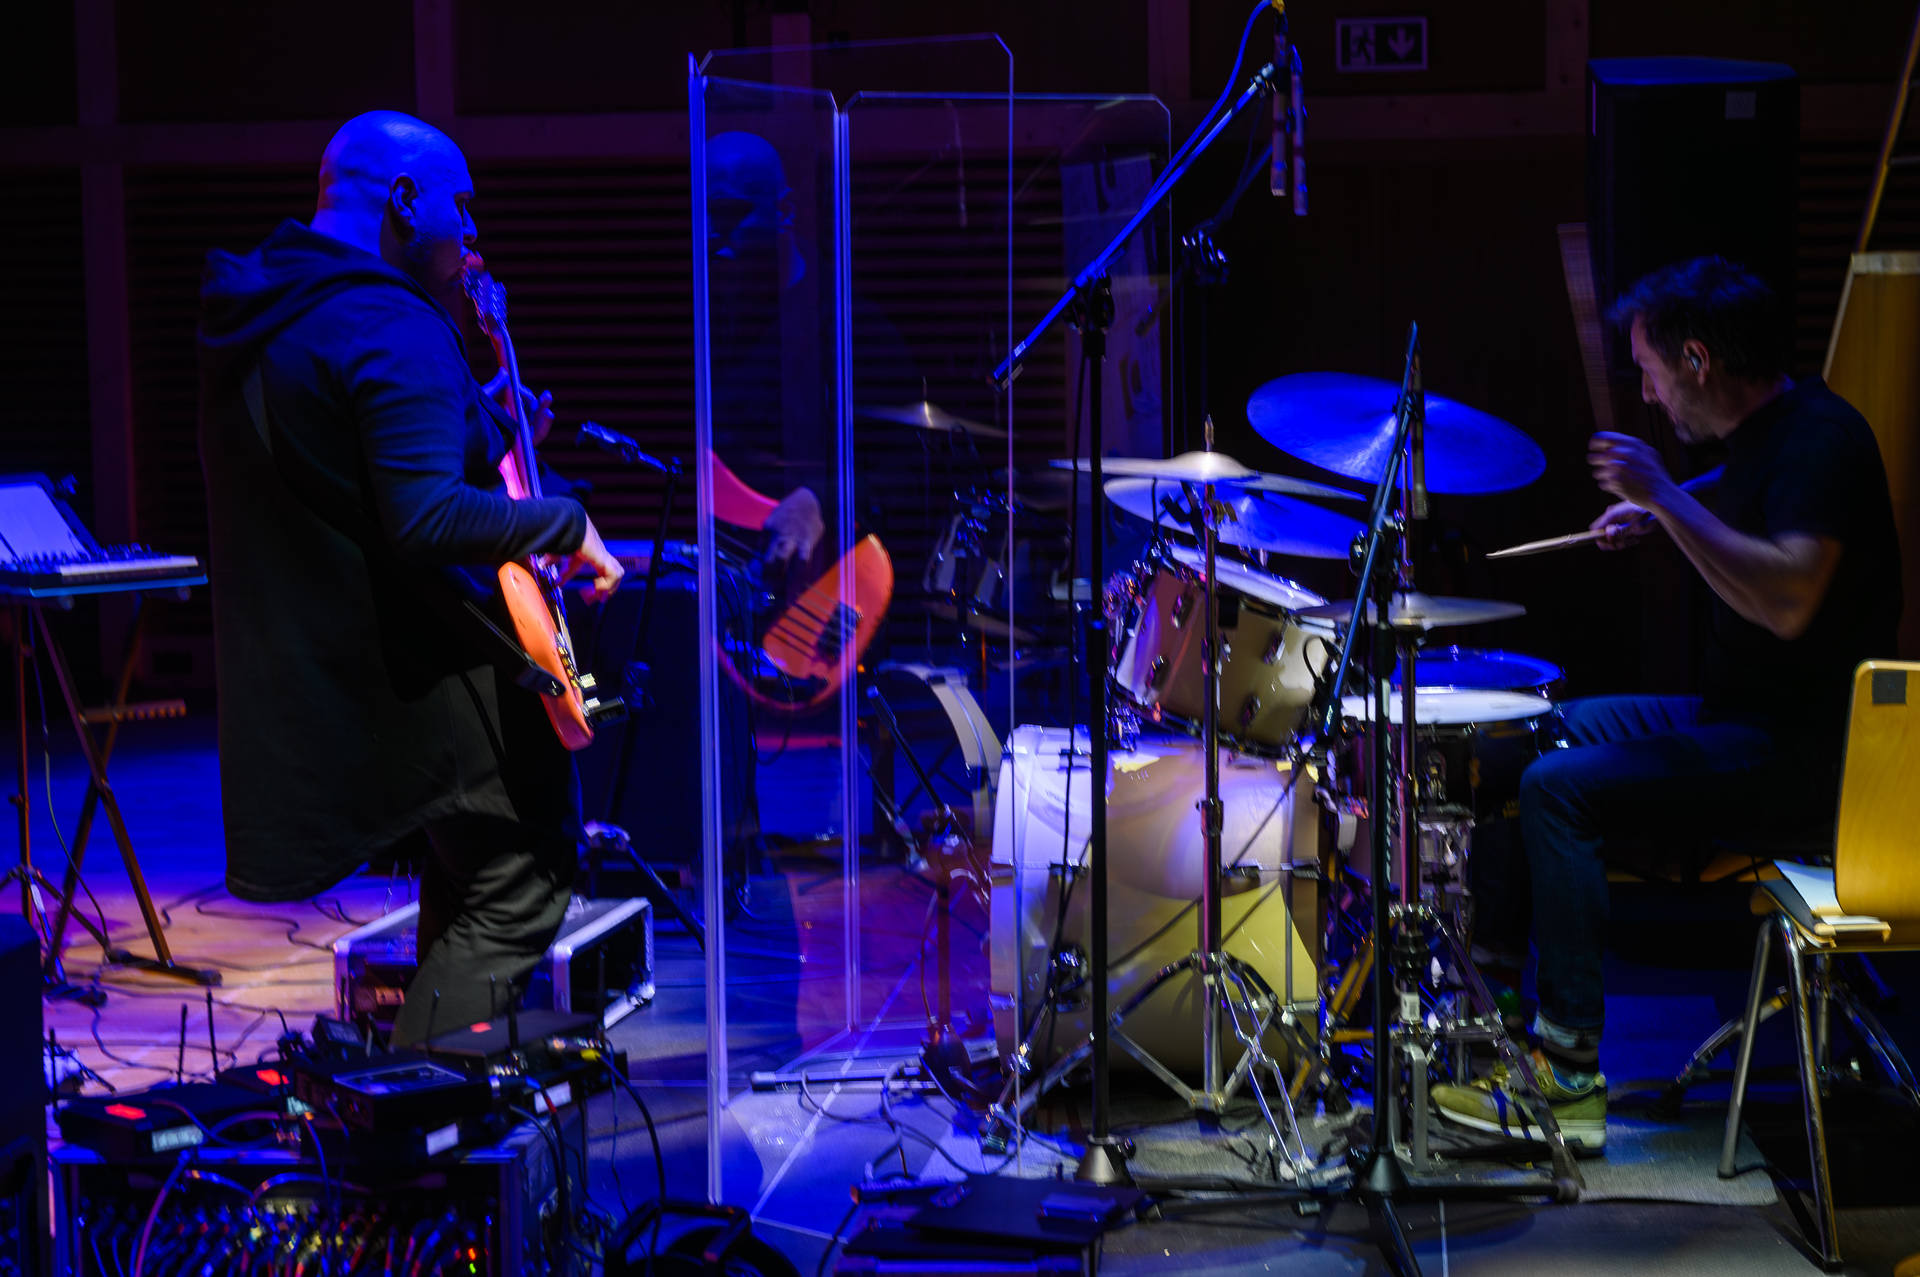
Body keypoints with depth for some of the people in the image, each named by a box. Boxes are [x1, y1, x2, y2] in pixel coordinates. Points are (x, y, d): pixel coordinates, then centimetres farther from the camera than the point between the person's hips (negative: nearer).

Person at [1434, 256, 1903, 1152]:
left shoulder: (1820, 439, -20)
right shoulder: (1759, 433, 10)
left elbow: (1789, 597, -35)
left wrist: (1666, 499, -30)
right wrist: (1657, 509, 16)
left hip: (1802, 751, -11)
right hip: (1738, 716, 11)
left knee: (1561, 786, -21)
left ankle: (1570, 1083, -21)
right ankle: (1496, 959, 24)